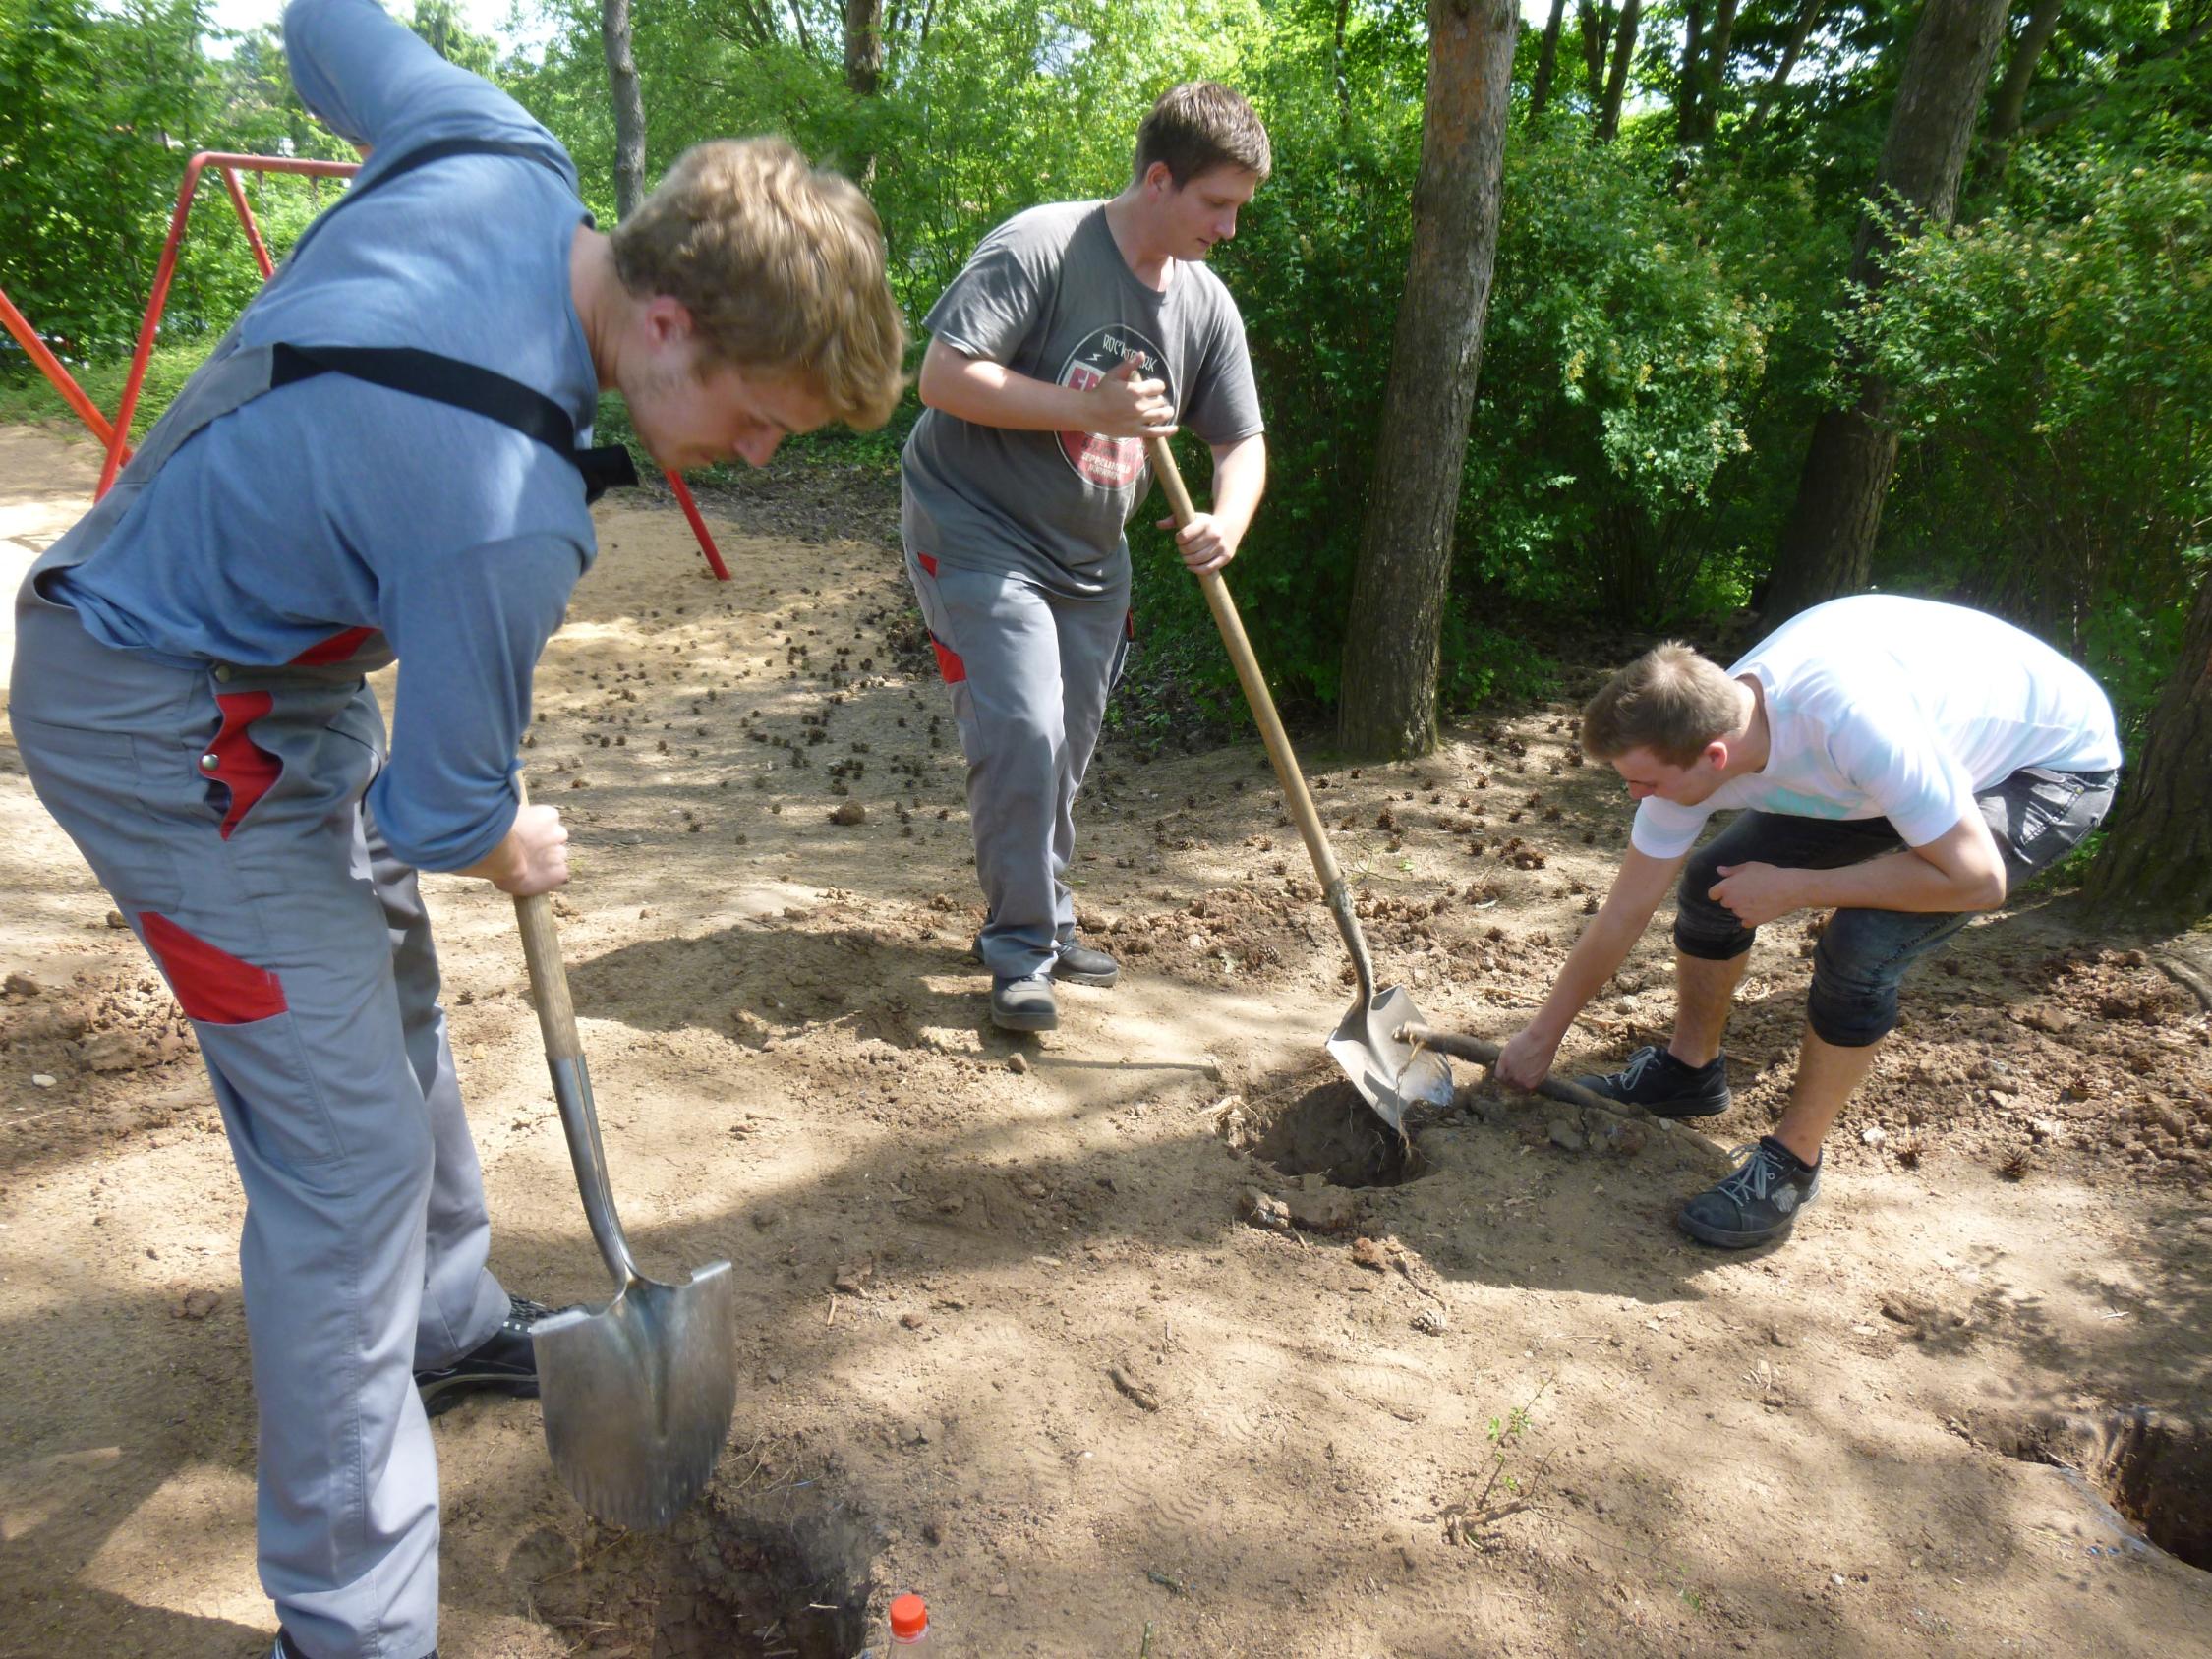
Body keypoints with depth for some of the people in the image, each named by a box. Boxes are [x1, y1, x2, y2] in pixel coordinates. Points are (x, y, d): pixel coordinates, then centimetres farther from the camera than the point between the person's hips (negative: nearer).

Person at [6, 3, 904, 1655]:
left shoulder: (495, 153, -15)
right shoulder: (510, 517, -36)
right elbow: (438, 809, -20)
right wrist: (515, 851, 2)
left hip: (270, 665, 10)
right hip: (168, 734, -10)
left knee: (390, 988, 21)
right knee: (350, 1142, -9)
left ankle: (448, 1317, 45)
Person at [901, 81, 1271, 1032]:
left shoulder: (1207, 305, 2)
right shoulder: (1038, 248, -18)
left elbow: (1242, 441, 7)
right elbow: (944, 378, -24)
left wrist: (1228, 521, -15)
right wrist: (1094, 410, -27)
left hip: (1090, 555, 7)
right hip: (978, 534, -7)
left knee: (1067, 751, 12)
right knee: (1024, 736, -16)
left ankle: (1043, 920, 30)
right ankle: (1019, 947, 0)